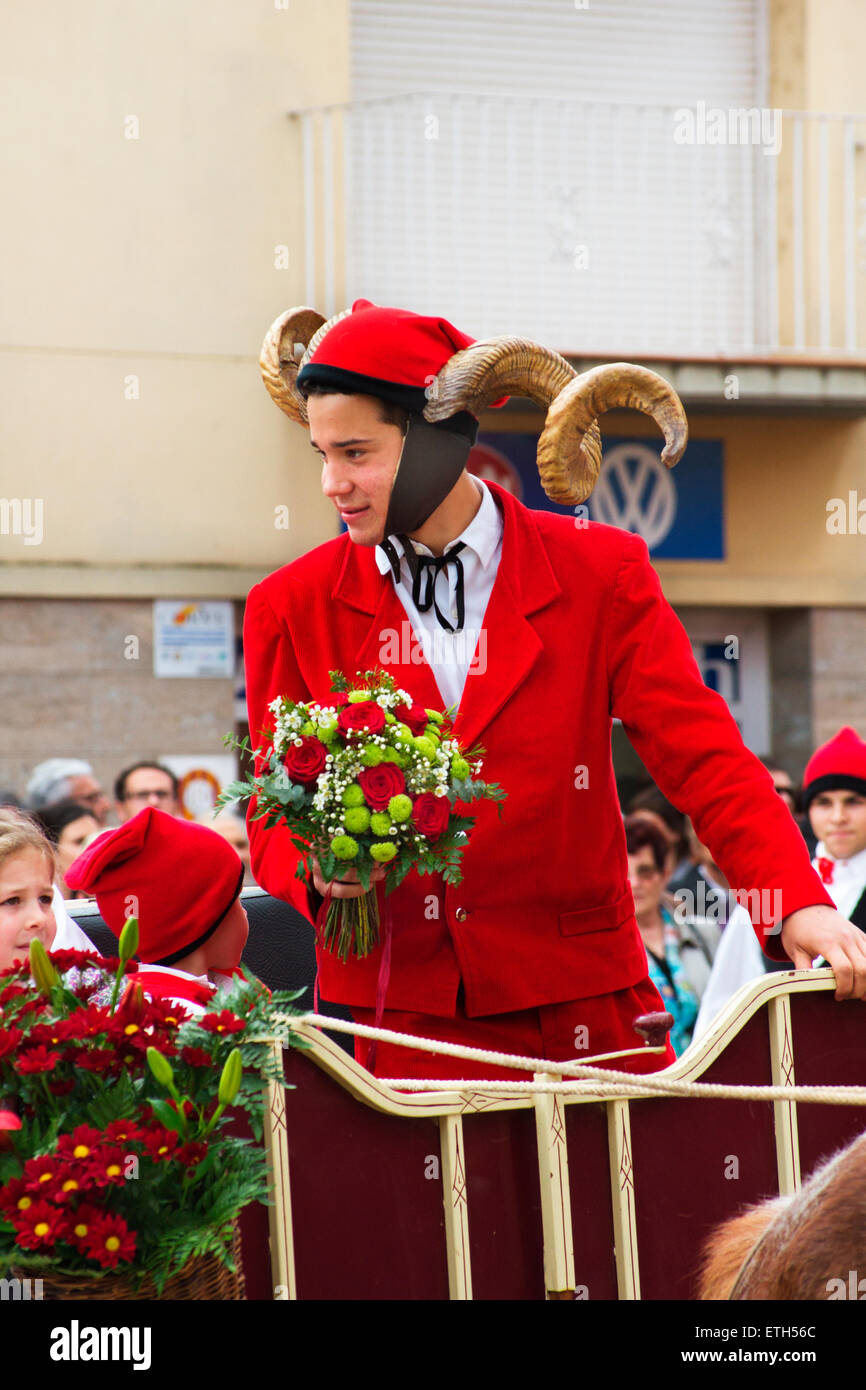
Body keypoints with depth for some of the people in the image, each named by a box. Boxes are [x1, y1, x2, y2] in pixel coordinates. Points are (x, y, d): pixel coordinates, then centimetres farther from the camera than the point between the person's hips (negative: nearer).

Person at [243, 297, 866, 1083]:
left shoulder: (599, 576, 2)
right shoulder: (294, 608, 5)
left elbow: (705, 759, -3)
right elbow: (277, 822, 9)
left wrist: (799, 905, -18)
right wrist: (317, 865, -15)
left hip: (579, 1010, 0)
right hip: (395, 1024, 0)